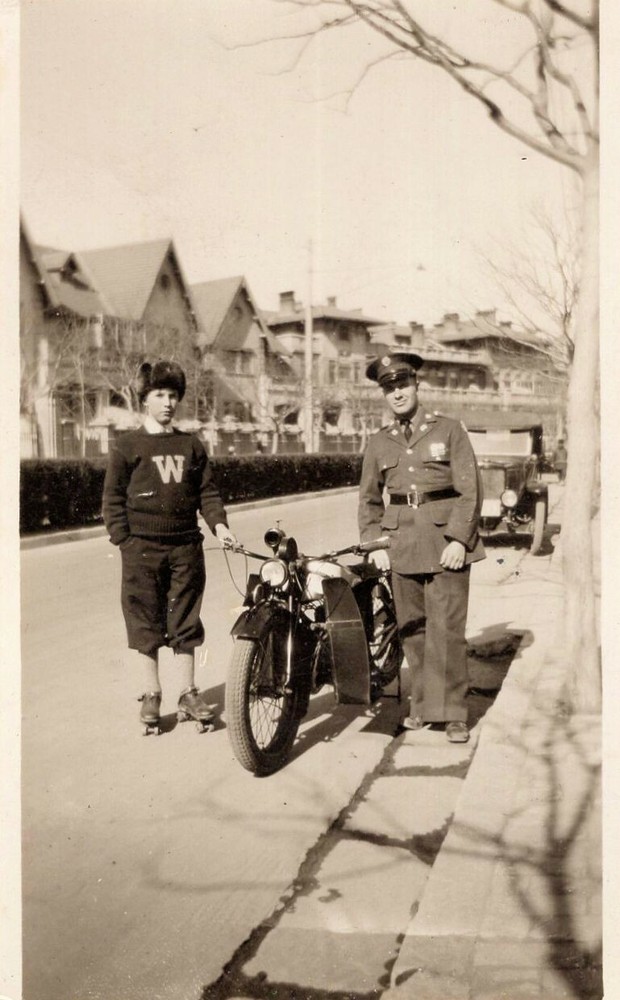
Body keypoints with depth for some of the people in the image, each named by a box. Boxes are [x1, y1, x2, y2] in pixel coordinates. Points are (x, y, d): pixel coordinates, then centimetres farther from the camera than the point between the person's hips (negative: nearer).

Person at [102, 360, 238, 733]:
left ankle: (188, 693, 18)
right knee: (146, 623, 5)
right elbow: (113, 499, -1)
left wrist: (218, 522, -9)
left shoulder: (192, 445, 9)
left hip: (186, 546, 2)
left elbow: (207, 490, 8)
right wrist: (124, 542, -9)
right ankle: (152, 695, 17)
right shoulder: (128, 446, 1)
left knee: (185, 621, 8)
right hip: (143, 548, -2)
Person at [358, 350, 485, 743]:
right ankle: (423, 704, 20)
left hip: (445, 544, -3)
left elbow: (470, 489, -1)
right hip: (401, 546, 3)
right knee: (412, 631, 7)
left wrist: (459, 539, -11)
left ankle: (452, 712, 4)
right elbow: (369, 499, 16)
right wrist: (375, 544, 4)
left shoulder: (449, 430, 3)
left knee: (446, 631, -6)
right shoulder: (379, 443, 12)